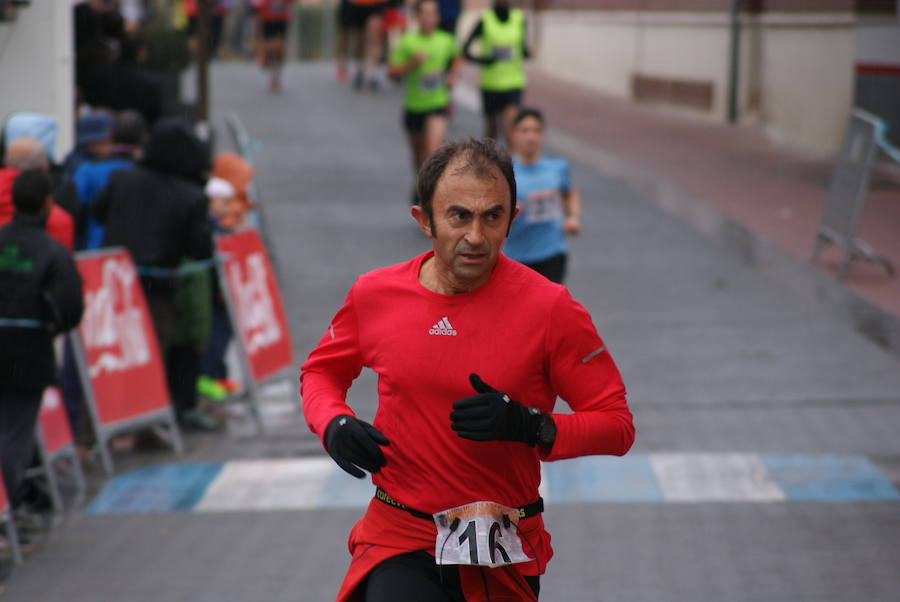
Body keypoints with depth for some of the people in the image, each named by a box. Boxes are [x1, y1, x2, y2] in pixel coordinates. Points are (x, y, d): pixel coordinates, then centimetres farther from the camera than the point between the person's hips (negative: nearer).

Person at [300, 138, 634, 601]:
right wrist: (333, 424, -4)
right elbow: (321, 370, 17)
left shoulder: (549, 308, -10)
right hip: (400, 541, 0)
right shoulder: (375, 295, -2)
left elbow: (616, 425, -6)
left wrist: (530, 427, -22)